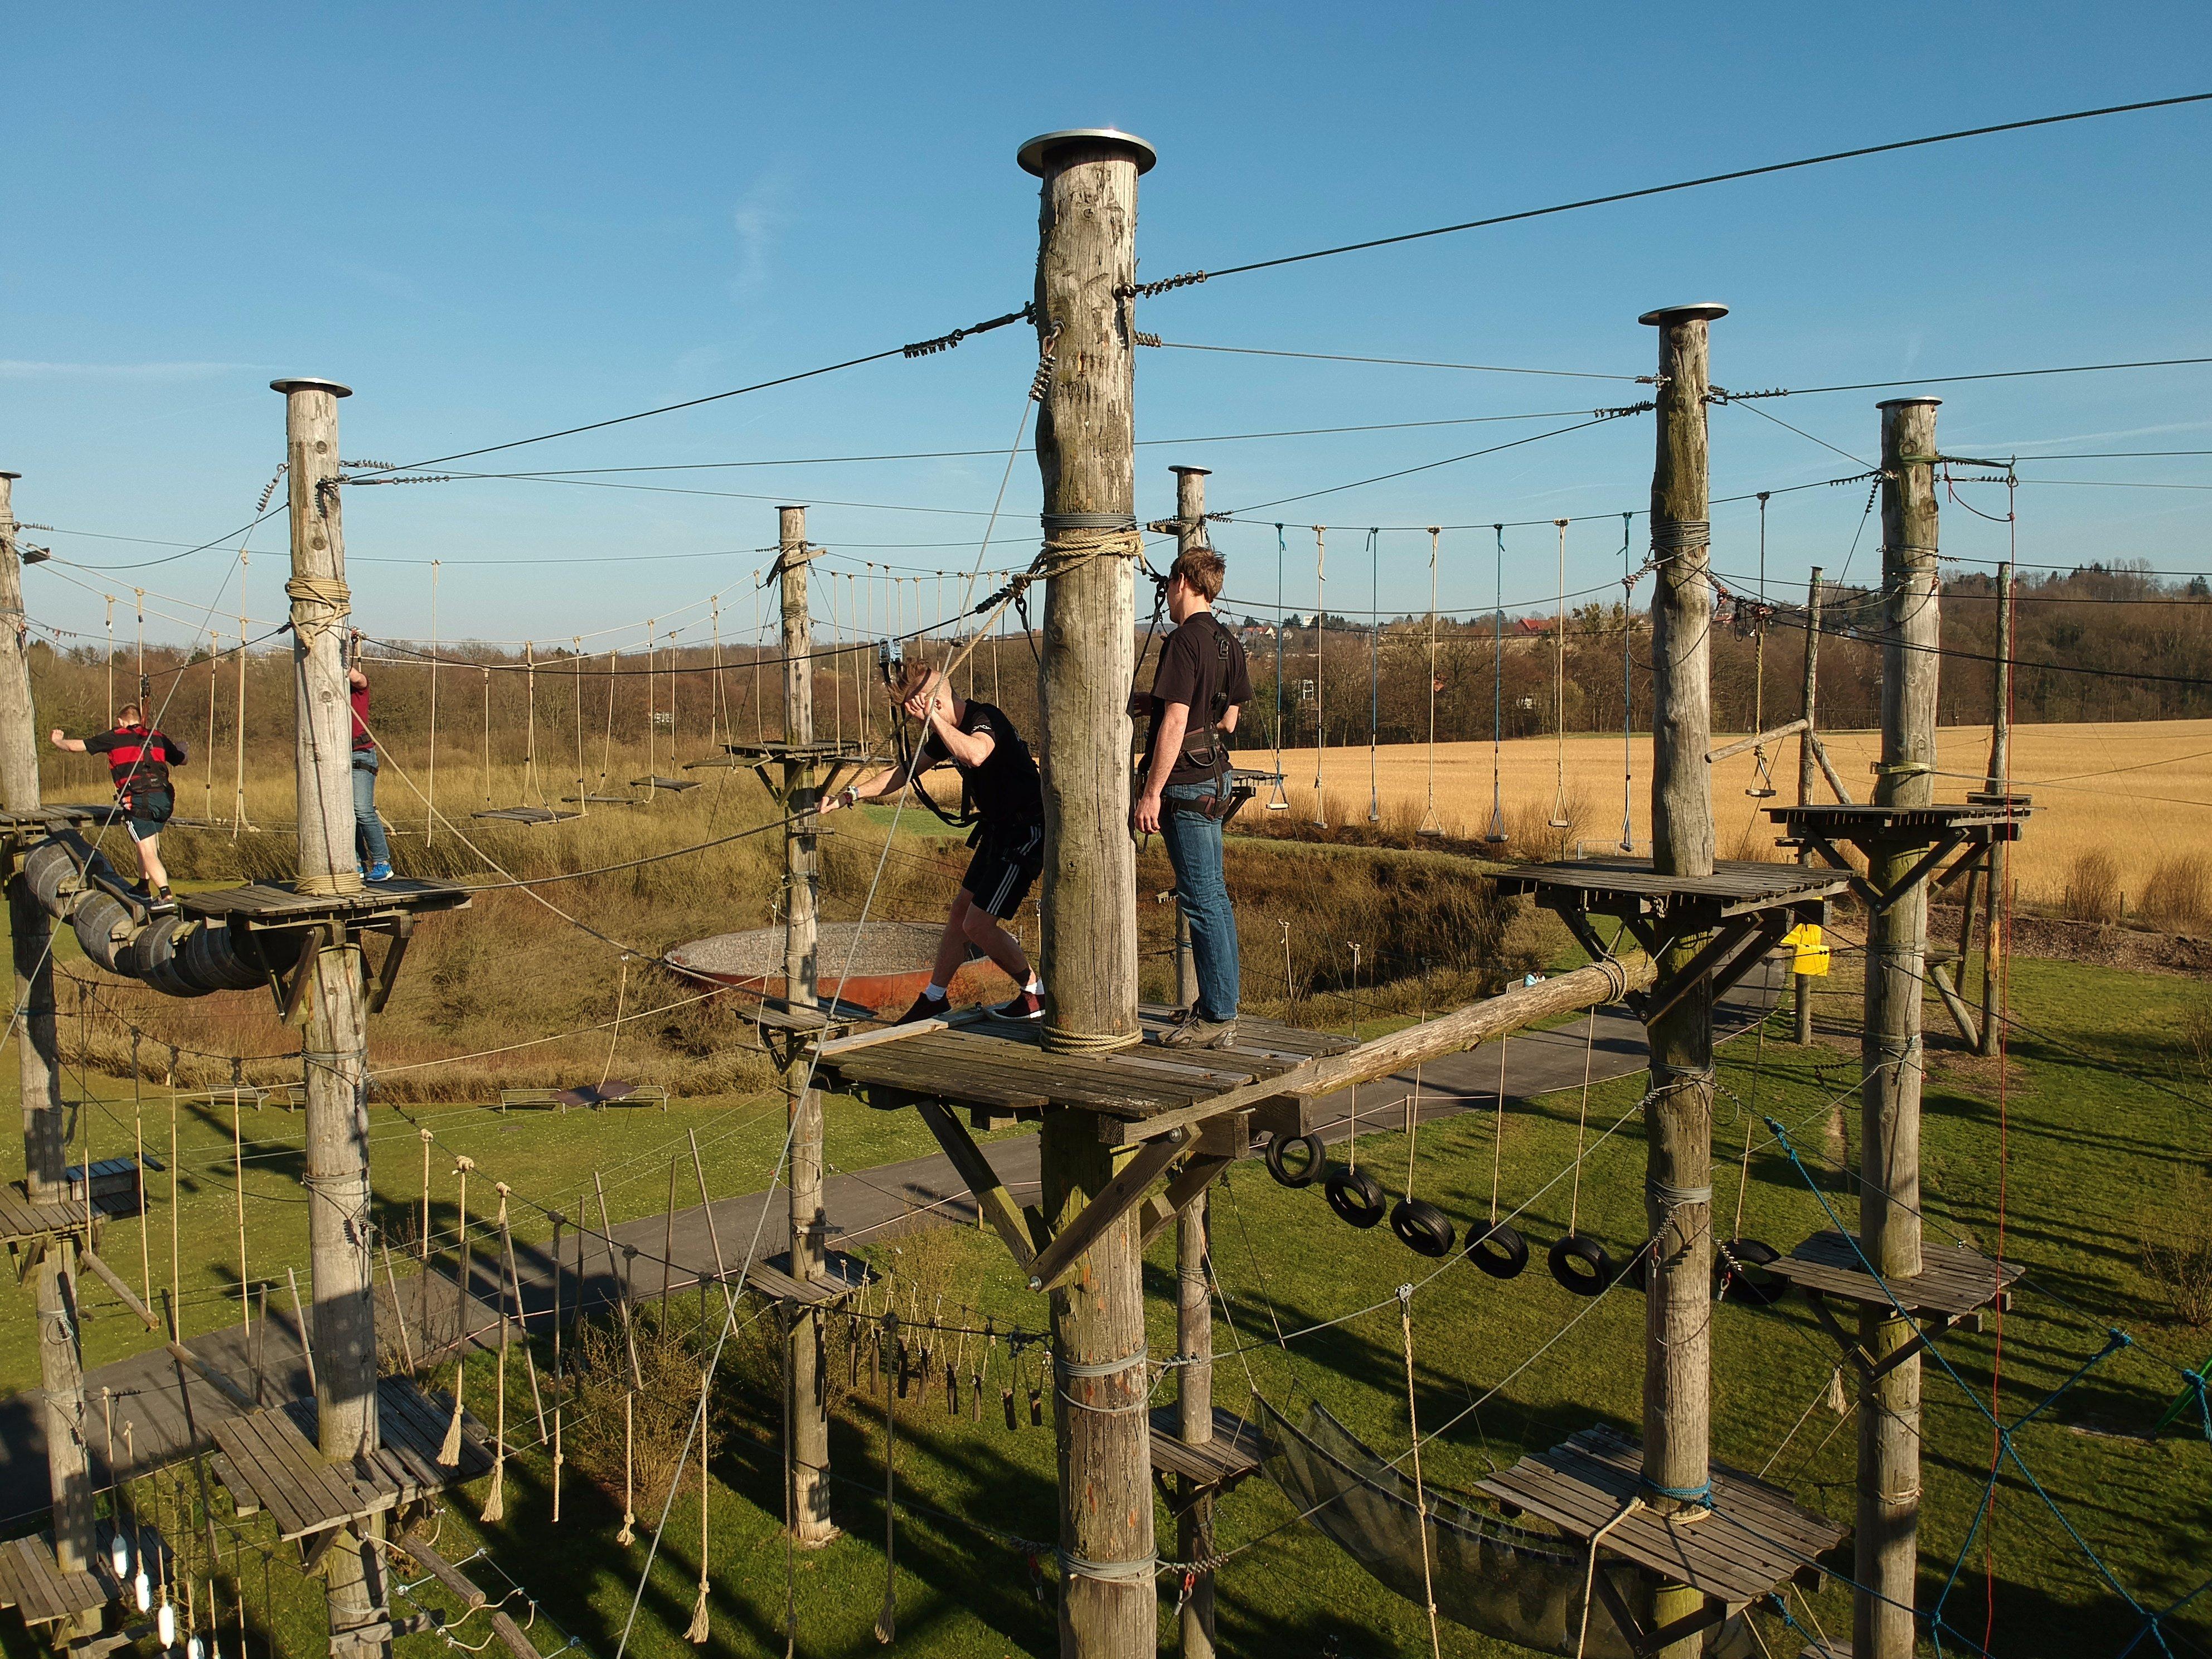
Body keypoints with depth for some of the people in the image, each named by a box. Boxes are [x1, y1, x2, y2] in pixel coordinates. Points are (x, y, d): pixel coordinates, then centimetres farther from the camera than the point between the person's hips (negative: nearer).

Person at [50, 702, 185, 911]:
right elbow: (182, 760, 28)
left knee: (148, 853, -7)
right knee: (148, 844, 27)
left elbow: (76, 746, 14)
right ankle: (144, 888, 33)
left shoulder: (116, 738, 9)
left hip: (138, 799, -5)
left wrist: (56, 740, 36)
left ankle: (166, 897, -20)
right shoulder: (159, 737, 17)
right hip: (164, 798, 5)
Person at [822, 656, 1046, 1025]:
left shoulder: (985, 718, -21)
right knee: (961, 911, 15)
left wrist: (932, 719, -33)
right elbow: (906, 772, 19)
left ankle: (1036, 994, 7)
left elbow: (974, 755, -45)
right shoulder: (946, 731, 8)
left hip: (1025, 833, -10)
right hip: (998, 830, 10)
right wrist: (850, 795, 14)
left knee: (977, 925, -9)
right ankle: (934, 998, 29)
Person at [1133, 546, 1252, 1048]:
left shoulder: (1184, 640, -16)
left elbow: (1174, 724, -21)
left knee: (1203, 899, -6)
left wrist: (1152, 793, -18)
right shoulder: (1229, 643, 11)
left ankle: (1218, 1019, -2)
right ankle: (1218, 1004, 24)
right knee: (1213, 895, 15)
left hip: (1186, 784, -9)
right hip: (1215, 777, 9)